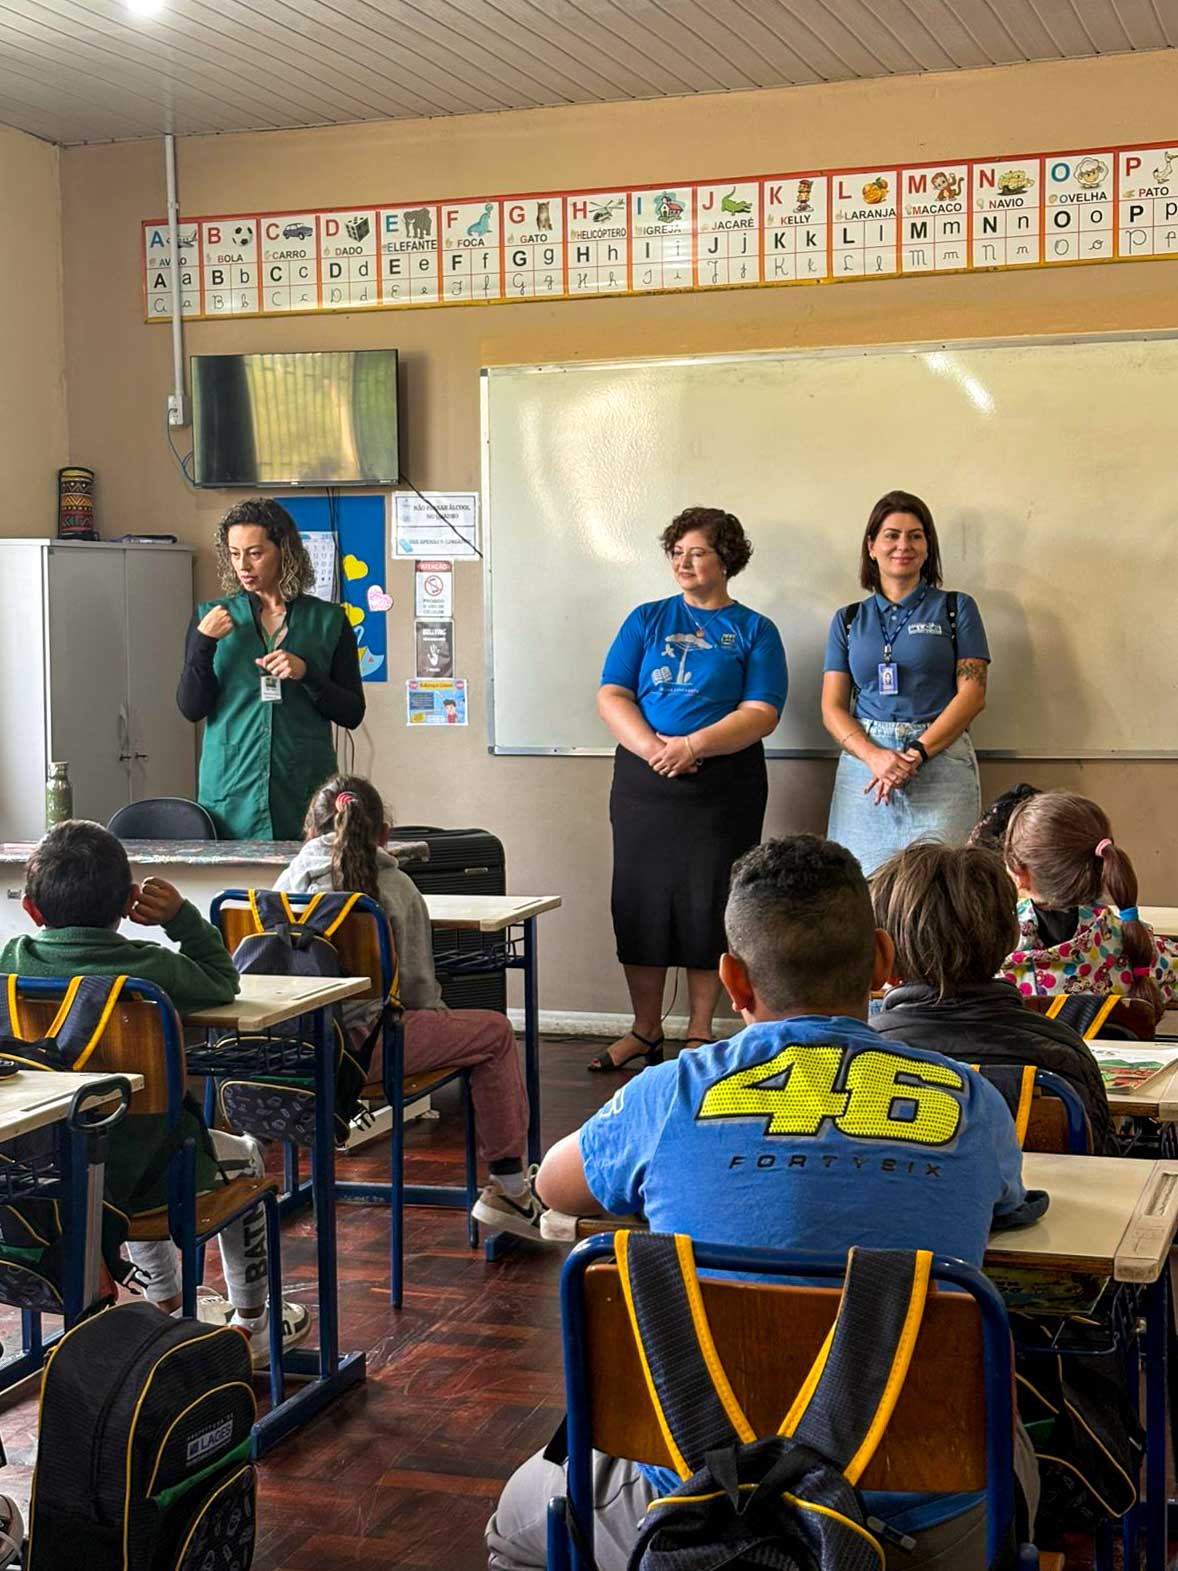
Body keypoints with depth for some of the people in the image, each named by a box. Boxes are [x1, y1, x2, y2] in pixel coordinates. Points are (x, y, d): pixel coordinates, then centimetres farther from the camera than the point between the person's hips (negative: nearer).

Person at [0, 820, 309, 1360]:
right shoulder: (152, 968, -16)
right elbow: (222, 982, 4)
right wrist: (182, 915, 1)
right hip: (143, 1175, -4)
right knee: (244, 1157, 28)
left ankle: (169, 1307, 53)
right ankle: (252, 1325, 39)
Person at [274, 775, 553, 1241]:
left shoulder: (289, 882, 10)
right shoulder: (395, 887, 2)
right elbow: (417, 984, 4)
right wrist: (439, 1018, 26)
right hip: (364, 1043, -5)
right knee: (494, 1032, 12)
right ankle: (510, 1189, 13)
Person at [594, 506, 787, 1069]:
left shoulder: (754, 631, 5)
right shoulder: (646, 620, 11)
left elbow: (761, 714, -6)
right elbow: (611, 695, 3)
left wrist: (693, 745, -19)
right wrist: (650, 746, -15)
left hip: (723, 785, -2)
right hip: (643, 781, 2)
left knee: (708, 905, 1)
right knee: (640, 899, 4)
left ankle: (699, 1033, 13)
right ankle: (645, 1031, 15)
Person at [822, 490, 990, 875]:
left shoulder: (957, 609, 9)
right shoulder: (849, 620, 15)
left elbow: (972, 693, -1)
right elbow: (832, 707, 8)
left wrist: (917, 753, -13)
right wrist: (875, 757, -11)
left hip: (941, 760, -2)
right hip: (864, 761, 2)